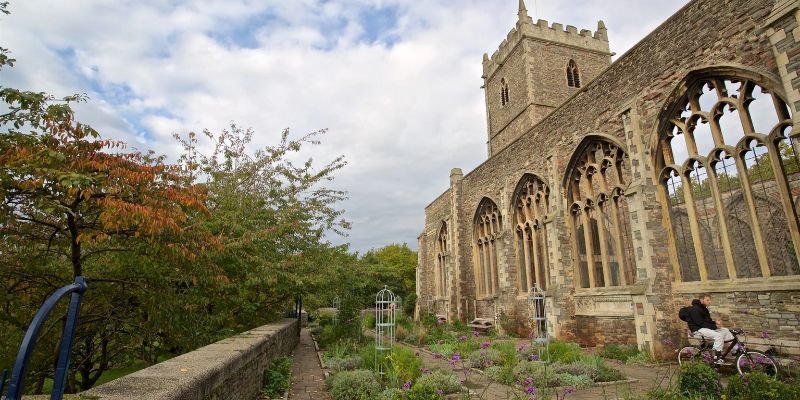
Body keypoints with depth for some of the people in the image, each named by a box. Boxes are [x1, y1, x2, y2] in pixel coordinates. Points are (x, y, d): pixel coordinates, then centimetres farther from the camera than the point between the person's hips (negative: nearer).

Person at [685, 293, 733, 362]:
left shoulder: (704, 308, 14)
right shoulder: (695, 309, -17)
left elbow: (708, 320, 15)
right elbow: (700, 323, -20)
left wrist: (715, 322, -5)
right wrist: (715, 326, -16)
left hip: (706, 327, 10)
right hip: (698, 329, -10)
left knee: (725, 330, 6)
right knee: (718, 335, -25)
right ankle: (717, 358, -20)